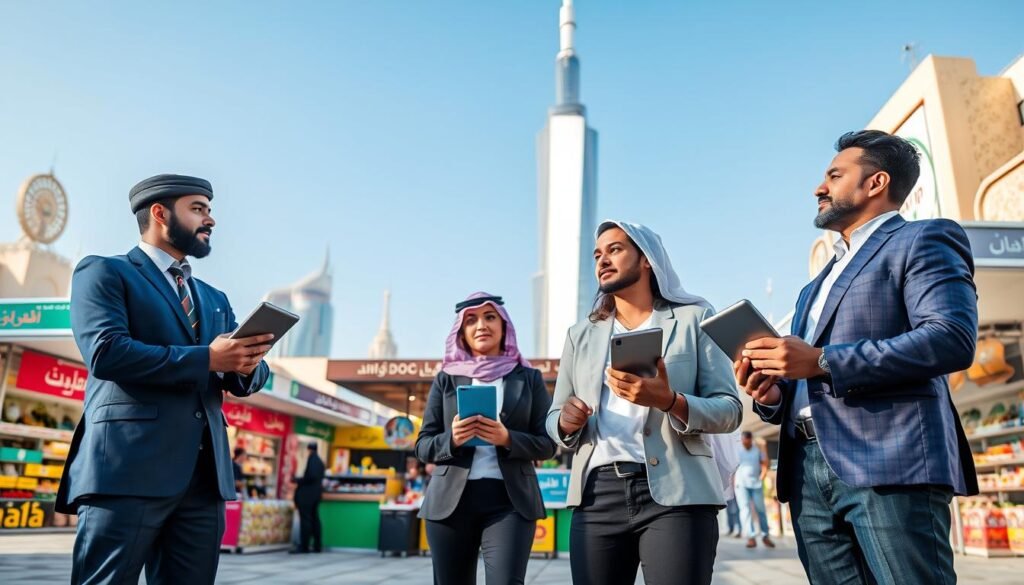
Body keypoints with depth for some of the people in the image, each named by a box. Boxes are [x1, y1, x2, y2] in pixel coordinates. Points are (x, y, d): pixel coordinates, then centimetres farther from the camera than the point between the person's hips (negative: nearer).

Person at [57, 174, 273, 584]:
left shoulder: (214, 299, 24)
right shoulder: (104, 272, 5)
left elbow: (246, 380, 17)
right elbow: (106, 352, -13)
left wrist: (248, 363, -8)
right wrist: (207, 358, -14)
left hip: (205, 475, 6)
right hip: (128, 467, -6)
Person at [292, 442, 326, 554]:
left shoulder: (312, 458, -10)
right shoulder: (319, 461, 17)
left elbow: (311, 476, -21)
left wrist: (298, 480, -9)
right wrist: (300, 480, 14)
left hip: (307, 494, -9)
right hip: (315, 493, 9)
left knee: (305, 520, -6)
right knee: (314, 519, 8)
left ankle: (304, 546, -5)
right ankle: (318, 546, 9)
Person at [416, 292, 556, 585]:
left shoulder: (529, 378, 9)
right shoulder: (446, 379, 10)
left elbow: (547, 444, 4)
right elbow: (423, 445, 8)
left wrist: (507, 439, -14)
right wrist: (451, 439, -13)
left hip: (510, 500, -1)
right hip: (451, 500, 2)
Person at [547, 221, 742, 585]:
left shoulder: (694, 318, 6)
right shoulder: (581, 334, 16)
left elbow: (728, 409, -1)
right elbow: (553, 418, 15)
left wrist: (669, 401, -19)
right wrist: (565, 422, -8)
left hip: (676, 494, -2)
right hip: (597, 496, 3)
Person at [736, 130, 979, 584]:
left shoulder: (923, 240, 4)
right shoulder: (817, 285, 27)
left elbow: (952, 337, -14)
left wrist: (822, 362, -17)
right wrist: (771, 395, 3)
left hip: (890, 463, -7)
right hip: (808, 472, 7)